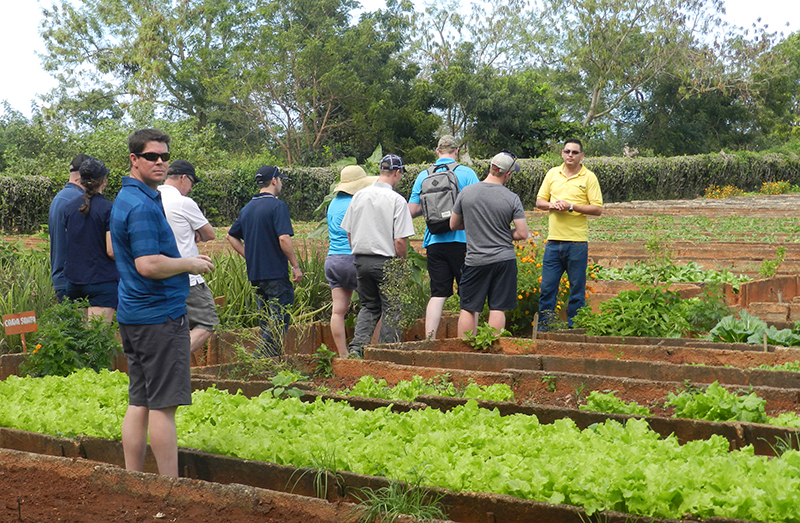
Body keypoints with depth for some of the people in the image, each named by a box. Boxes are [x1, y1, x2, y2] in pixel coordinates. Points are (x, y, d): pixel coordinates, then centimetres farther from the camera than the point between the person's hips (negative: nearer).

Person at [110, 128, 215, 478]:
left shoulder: (125, 199, 16)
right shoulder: (143, 205, -17)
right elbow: (148, 264, -25)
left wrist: (183, 260, 20)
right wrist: (190, 264, -10)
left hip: (132, 315, 10)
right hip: (159, 317, -10)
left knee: (139, 403, 11)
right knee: (163, 406, -5)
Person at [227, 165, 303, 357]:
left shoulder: (247, 208, 13)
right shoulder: (277, 206, -12)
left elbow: (232, 236, 20)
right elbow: (284, 239, -21)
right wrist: (295, 266, -13)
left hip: (255, 274, 8)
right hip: (276, 273, -8)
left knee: (266, 321, 16)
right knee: (278, 321, -4)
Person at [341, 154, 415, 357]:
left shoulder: (359, 196, 6)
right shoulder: (396, 200, -11)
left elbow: (349, 233, 11)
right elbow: (400, 241, -14)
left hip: (361, 260, 5)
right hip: (386, 261, -5)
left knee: (369, 306, 18)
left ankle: (357, 345, 3)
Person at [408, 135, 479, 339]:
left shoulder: (423, 176, 7)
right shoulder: (466, 173, -2)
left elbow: (412, 211, 8)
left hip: (434, 242, 3)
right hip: (461, 240, -3)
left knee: (438, 294, 5)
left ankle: (429, 339, -3)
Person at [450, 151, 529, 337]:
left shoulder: (466, 193, -2)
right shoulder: (512, 199, -8)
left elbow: (453, 225, 8)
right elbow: (522, 234, -7)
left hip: (475, 261, 1)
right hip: (504, 260, -1)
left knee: (468, 308, 10)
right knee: (497, 308, 5)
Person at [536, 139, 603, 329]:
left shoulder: (589, 177, 0)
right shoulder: (552, 173, 10)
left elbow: (597, 209, -5)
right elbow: (539, 201, 14)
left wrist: (571, 207, -15)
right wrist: (552, 205, -7)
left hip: (577, 242, -3)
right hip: (553, 240, 3)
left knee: (577, 289, 3)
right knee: (547, 287, 4)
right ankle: (543, 329, 12)